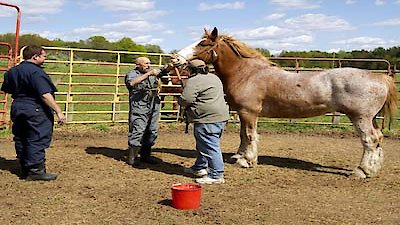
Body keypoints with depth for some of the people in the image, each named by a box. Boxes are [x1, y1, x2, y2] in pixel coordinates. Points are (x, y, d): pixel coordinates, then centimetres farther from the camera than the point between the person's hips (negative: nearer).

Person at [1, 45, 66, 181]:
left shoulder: (12, 71, 11)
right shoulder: (36, 72, -17)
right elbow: (45, 95, -25)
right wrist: (58, 112, -24)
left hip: (17, 108, 9)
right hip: (35, 110, -9)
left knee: (21, 140, 13)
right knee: (38, 140, -3)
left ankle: (25, 170, 22)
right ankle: (35, 171, -2)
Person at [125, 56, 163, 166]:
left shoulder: (152, 72, 16)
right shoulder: (132, 74, -3)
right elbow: (132, 83, -24)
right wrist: (149, 74, -26)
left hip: (154, 108, 7)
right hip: (139, 109, -7)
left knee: (152, 132, 11)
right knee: (137, 132, -9)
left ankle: (145, 155, 22)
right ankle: (132, 158, -2)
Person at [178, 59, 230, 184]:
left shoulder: (193, 81, -13)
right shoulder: (214, 78, 18)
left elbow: (185, 100, -20)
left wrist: (180, 102, 4)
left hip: (208, 119, -10)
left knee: (210, 147, -7)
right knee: (202, 144, 22)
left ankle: (216, 175, -5)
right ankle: (200, 167, 35)